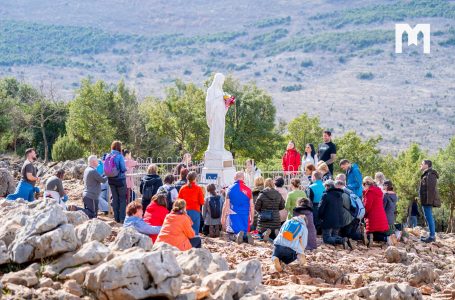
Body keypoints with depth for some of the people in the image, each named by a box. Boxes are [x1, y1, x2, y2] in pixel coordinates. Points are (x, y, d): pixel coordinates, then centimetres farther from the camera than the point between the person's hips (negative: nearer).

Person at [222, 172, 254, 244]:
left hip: (234, 214, -2)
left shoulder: (230, 188, 0)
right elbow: (252, 206, 5)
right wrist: (252, 218, 14)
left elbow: (226, 204, 0)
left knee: (232, 234, 2)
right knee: (245, 232, 10)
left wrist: (223, 217, 5)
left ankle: (237, 235, -34)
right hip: (245, 216, 2)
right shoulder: (248, 190, 4)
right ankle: (246, 236, -27)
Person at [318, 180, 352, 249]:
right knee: (334, 236, 20)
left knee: (326, 239, -3)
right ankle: (345, 240, -11)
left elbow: (320, 208, -11)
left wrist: (320, 217, 6)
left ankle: (341, 240, -29)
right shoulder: (340, 195, 11)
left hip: (328, 221, -7)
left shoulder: (326, 195, -12)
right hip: (338, 221, 7)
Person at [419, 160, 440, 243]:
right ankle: (432, 235, 18)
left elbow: (431, 189, -21)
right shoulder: (426, 174, 20)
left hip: (428, 200, -11)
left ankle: (432, 236, -9)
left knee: (429, 217, -10)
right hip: (426, 201, 11)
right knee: (429, 217, 13)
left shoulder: (430, 175, -13)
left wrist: (429, 201, -25)